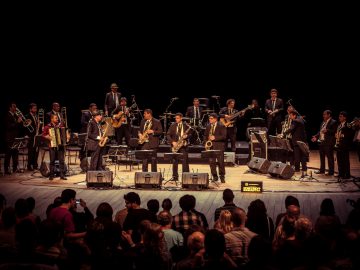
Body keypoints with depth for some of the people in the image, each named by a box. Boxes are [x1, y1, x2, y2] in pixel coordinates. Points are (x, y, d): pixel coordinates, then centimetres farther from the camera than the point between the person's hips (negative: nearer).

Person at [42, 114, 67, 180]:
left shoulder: (60, 125, 9)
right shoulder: (47, 127, 0)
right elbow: (43, 134, 0)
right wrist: (48, 137, -16)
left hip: (60, 145, 2)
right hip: (52, 146, -2)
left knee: (62, 160, -1)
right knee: (52, 161, 3)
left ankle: (62, 175, 4)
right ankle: (51, 175, 12)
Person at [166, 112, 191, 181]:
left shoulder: (186, 125, 4)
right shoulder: (173, 125, 6)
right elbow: (168, 135, 4)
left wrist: (186, 136, -15)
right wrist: (172, 142, -9)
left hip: (183, 145, -1)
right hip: (175, 145, 1)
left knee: (185, 161, -4)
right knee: (175, 161, 3)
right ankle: (175, 177, 8)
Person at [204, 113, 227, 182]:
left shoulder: (221, 126, -3)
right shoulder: (208, 126, 14)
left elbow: (224, 136, -10)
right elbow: (205, 135, 22)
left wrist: (215, 138, -19)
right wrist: (206, 142, 3)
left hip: (219, 146, -5)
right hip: (210, 146, 5)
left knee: (220, 162, -4)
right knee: (212, 162, 1)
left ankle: (222, 177, 5)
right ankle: (214, 177, 9)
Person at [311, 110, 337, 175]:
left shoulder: (333, 122, -8)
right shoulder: (323, 122, 18)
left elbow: (334, 131, -17)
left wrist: (327, 131, -29)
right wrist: (316, 136, 8)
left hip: (328, 142, -9)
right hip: (321, 142, 9)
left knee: (329, 157, -3)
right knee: (322, 156, 15)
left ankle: (331, 172, 2)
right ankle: (322, 170, 25)